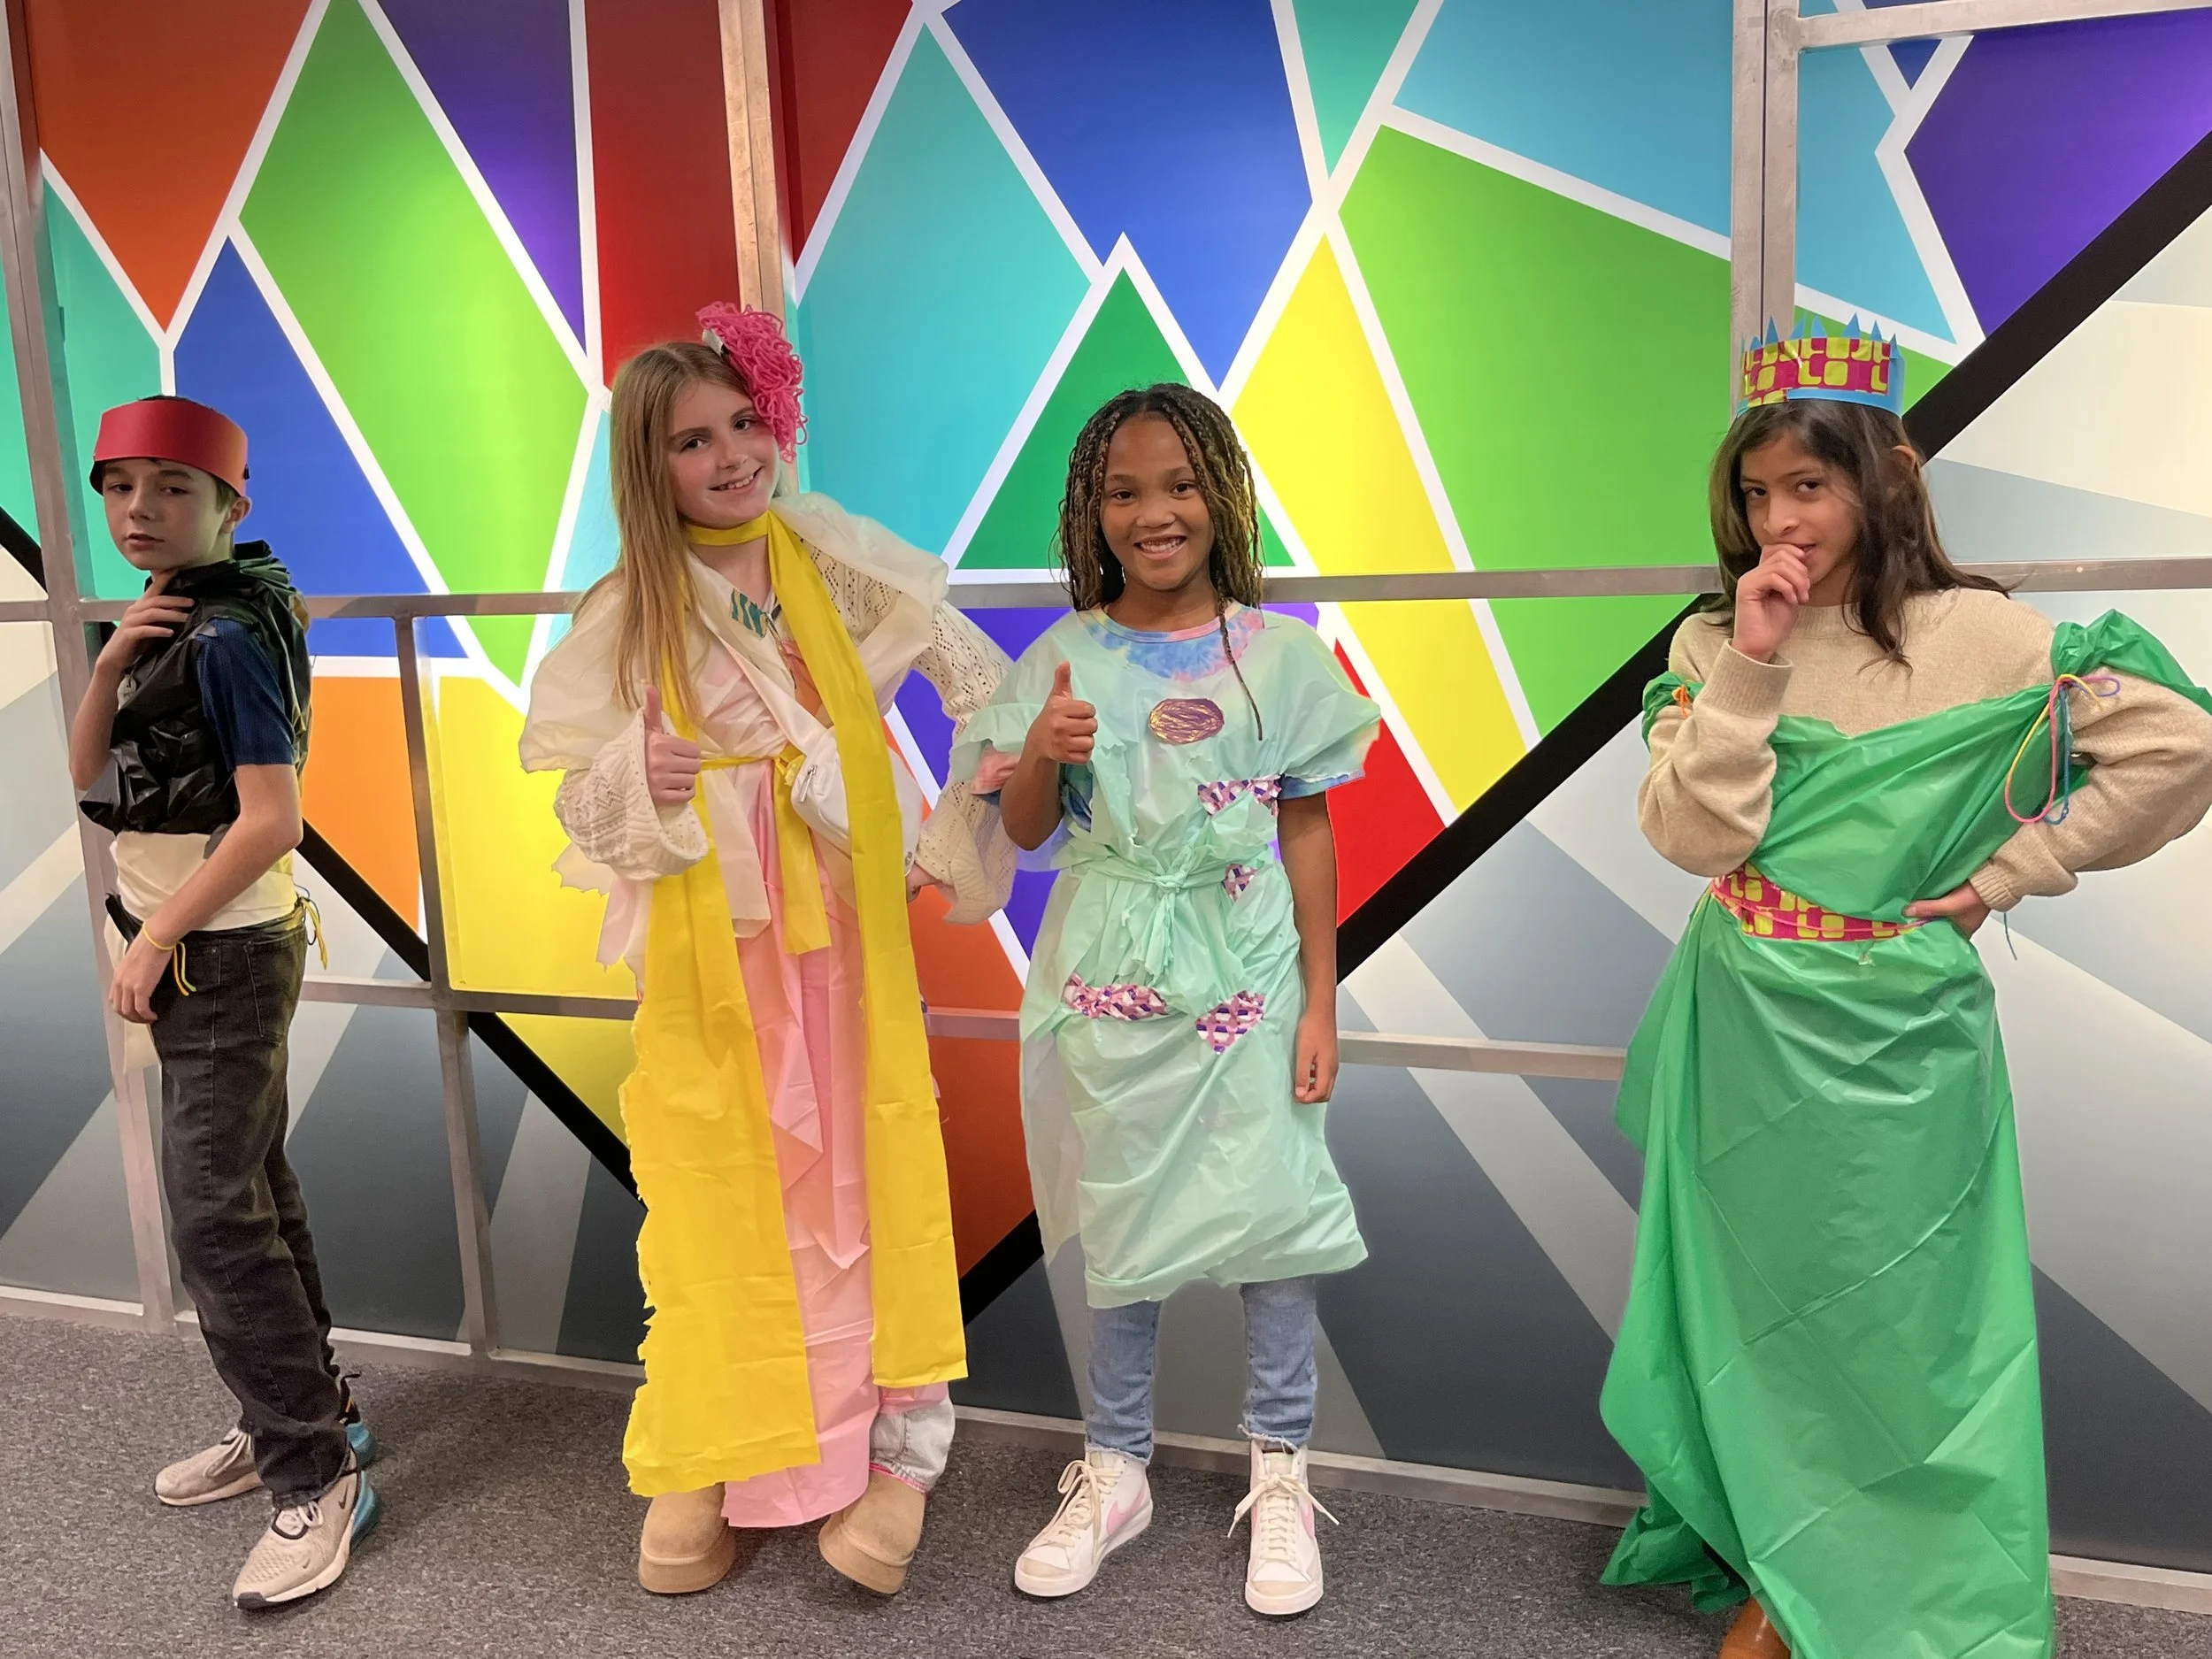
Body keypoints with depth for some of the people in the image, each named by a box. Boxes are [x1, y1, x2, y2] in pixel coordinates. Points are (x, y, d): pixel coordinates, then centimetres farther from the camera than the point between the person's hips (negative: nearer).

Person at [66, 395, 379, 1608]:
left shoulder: (226, 638, -18)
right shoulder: (168, 623, 9)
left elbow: (270, 820, -23)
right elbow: (89, 776, 6)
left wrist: (154, 938, -16)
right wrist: (112, 662, -10)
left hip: (222, 954, -9)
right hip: (195, 952, 9)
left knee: (214, 1215, -8)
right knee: (250, 1188, 16)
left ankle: (317, 1478, 0)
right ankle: (302, 1413, 29)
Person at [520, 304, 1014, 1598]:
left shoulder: (842, 568, 0)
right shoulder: (628, 616, -1)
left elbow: (989, 691, 2)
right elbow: (578, 798, -1)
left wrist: (954, 840, -4)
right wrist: (641, 782, -23)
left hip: (842, 919, 1)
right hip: (705, 938, 0)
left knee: (863, 1169, 6)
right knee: (715, 1187, 6)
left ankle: (902, 1441, 21)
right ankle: (709, 1463, 24)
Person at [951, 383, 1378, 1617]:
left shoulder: (1277, 653, -2)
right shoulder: (1066, 658, 1)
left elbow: (1308, 832, 1)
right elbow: (1025, 830, 4)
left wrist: (1320, 1002, 0)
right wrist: (1042, 753, -18)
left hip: (1245, 970, -1)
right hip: (1112, 979, 1)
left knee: (1273, 1210, 1)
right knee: (1121, 1218, 12)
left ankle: (1282, 1472, 22)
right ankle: (1116, 1470, 29)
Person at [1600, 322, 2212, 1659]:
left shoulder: (1977, 636, -9)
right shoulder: (1716, 646, 0)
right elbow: (1693, 835, -11)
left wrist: (2005, 875, -10)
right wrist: (1755, 661, -17)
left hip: (1892, 1041, -3)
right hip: (1742, 1032, 3)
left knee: (1883, 1307, 8)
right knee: (1752, 1290, 14)